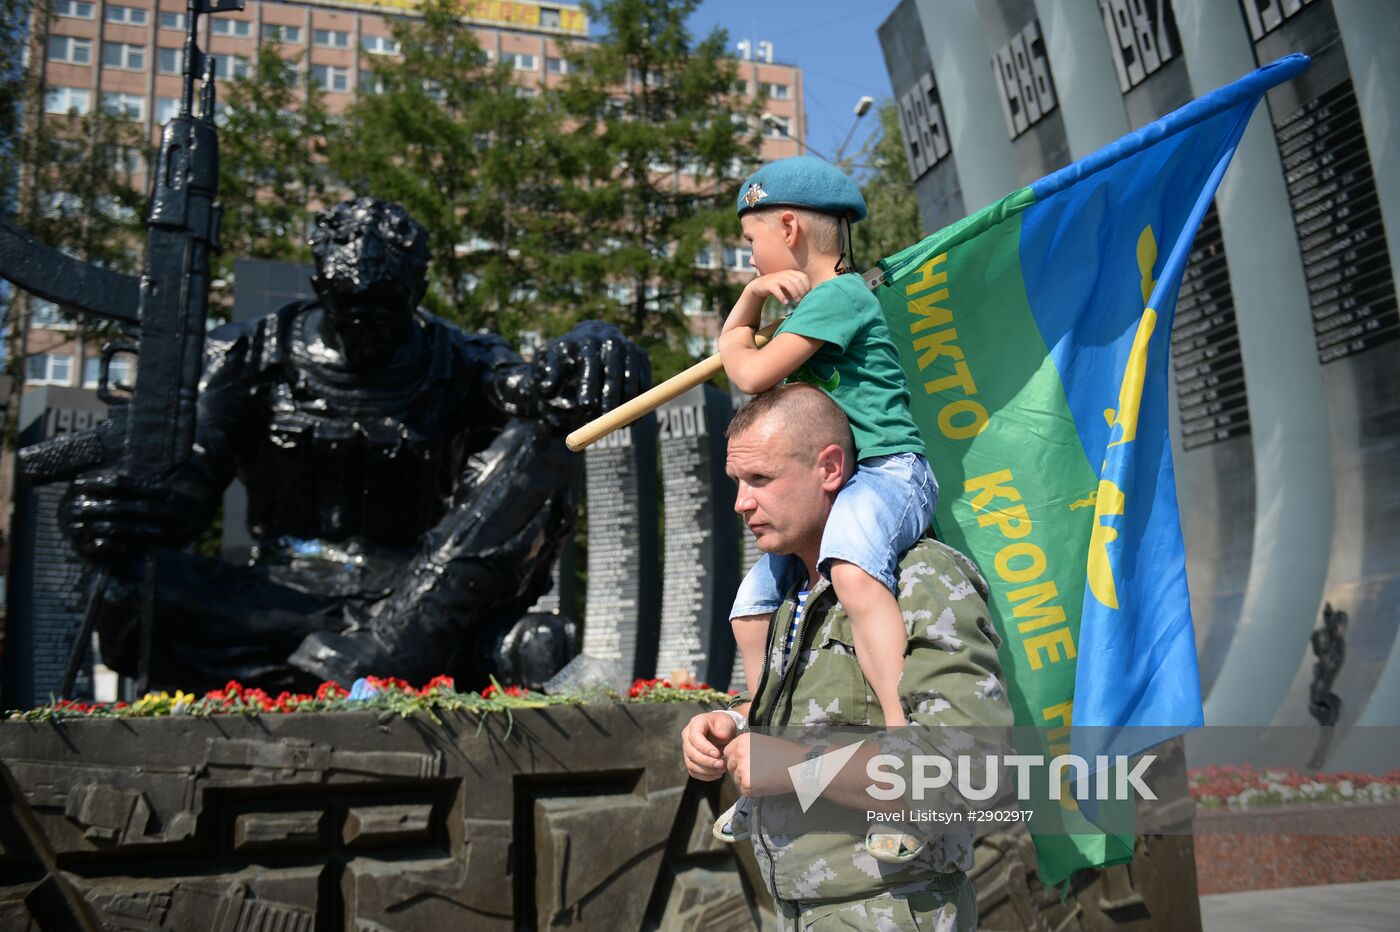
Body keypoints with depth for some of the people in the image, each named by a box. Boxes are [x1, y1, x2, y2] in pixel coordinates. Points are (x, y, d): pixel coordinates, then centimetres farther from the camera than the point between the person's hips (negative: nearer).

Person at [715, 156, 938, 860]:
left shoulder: (839, 294, -12)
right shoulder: (811, 302, 20)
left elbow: (750, 374, -18)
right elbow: (738, 345, 29)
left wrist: (736, 344, 5)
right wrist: (753, 297, 10)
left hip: (888, 473, -11)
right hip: (832, 490, 11)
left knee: (852, 572, -42)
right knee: (752, 607, 15)